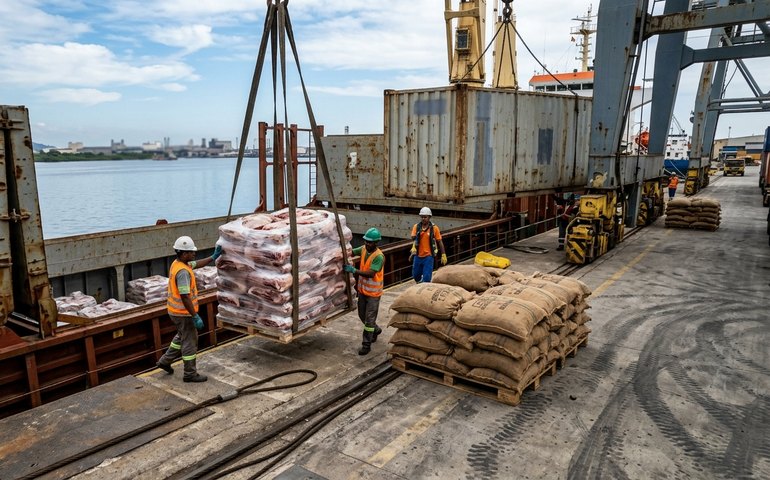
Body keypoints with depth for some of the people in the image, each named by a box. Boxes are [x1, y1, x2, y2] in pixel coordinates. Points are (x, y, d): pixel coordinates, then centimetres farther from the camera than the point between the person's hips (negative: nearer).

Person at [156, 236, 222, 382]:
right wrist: (195, 316, -25)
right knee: (190, 342, 3)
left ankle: (165, 361, 36)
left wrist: (214, 257, 17)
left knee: (182, 336, 28)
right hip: (183, 313, -10)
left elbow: (197, 264, 21)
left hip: (175, 310, 10)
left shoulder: (177, 263, 3)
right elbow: (185, 297, -29)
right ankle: (190, 374, 14)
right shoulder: (183, 271, -27)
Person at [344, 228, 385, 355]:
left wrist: (354, 270, -34)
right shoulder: (363, 249, -1)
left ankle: (366, 344, 7)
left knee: (369, 318, -1)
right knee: (362, 315, 19)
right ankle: (375, 330, 44)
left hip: (373, 292, -7)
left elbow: (371, 273, -29)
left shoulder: (379, 256, -23)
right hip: (362, 289, 7)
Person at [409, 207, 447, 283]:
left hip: (428, 256, -3)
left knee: (426, 278, -6)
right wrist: (413, 250, -31)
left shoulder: (434, 228, -4)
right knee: (416, 276, 14)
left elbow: (440, 242, 1)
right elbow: (413, 238, -13)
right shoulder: (416, 227, 1)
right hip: (418, 256, 3)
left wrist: (443, 255, -1)